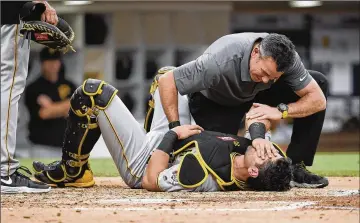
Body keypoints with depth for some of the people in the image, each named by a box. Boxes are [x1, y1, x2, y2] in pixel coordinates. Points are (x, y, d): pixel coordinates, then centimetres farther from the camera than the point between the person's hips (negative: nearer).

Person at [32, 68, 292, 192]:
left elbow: (151, 180, -32)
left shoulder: (204, 177, -45)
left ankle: (72, 171, 15)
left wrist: (172, 134, -24)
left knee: (92, 91, -8)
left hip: (144, 164, -7)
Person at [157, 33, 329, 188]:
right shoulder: (221, 61, -41)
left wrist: (281, 111, -40)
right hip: (211, 101, -4)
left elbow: (319, 100, -25)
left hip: (255, 94, 4)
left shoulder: (285, 58, -29)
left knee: (319, 82, -14)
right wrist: (175, 128, -37)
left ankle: (295, 167, -10)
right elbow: (166, 82, -34)